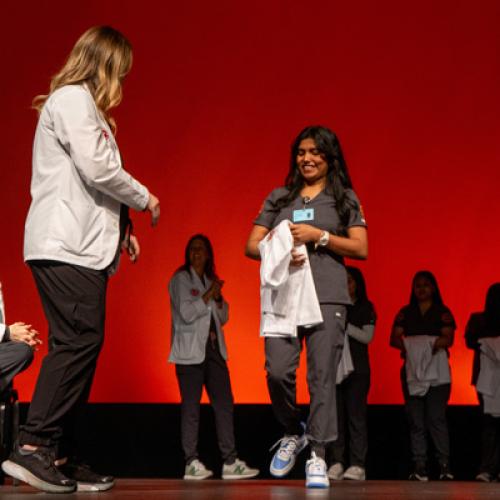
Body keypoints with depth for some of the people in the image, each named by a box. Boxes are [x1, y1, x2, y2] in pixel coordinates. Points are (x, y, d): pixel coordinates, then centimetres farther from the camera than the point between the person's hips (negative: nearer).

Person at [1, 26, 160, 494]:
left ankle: (58, 458, 5)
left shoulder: (81, 102, 26)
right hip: (66, 246, -10)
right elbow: (97, 168, -16)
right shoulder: (73, 98, -5)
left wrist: (120, 227, 19)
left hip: (81, 246, 10)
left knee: (75, 347, 5)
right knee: (79, 341, -14)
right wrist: (144, 197, -1)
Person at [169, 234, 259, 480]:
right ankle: (192, 463, -3)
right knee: (191, 406, -5)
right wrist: (208, 295, -10)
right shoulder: (181, 279, 0)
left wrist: (218, 298, 1)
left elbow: (223, 318, 18)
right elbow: (187, 314, -11)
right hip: (190, 351, -6)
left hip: (214, 349, 6)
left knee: (224, 403, -1)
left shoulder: (211, 281, 19)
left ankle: (230, 462, -2)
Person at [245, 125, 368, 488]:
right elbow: (252, 246, 11)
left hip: (328, 297, -1)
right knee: (278, 371, -11)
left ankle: (318, 456, -1)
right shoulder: (279, 197, 16)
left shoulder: (345, 198, 12)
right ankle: (293, 433, 16)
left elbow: (361, 249, 4)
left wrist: (318, 235, -7)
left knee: (322, 376, -7)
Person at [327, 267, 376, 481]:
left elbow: (367, 337, -1)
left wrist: (344, 325, -10)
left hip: (357, 368, -2)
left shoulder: (366, 308, 9)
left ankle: (357, 465, -12)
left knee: (356, 415, -9)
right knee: (336, 415, -4)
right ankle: (337, 463, -5)